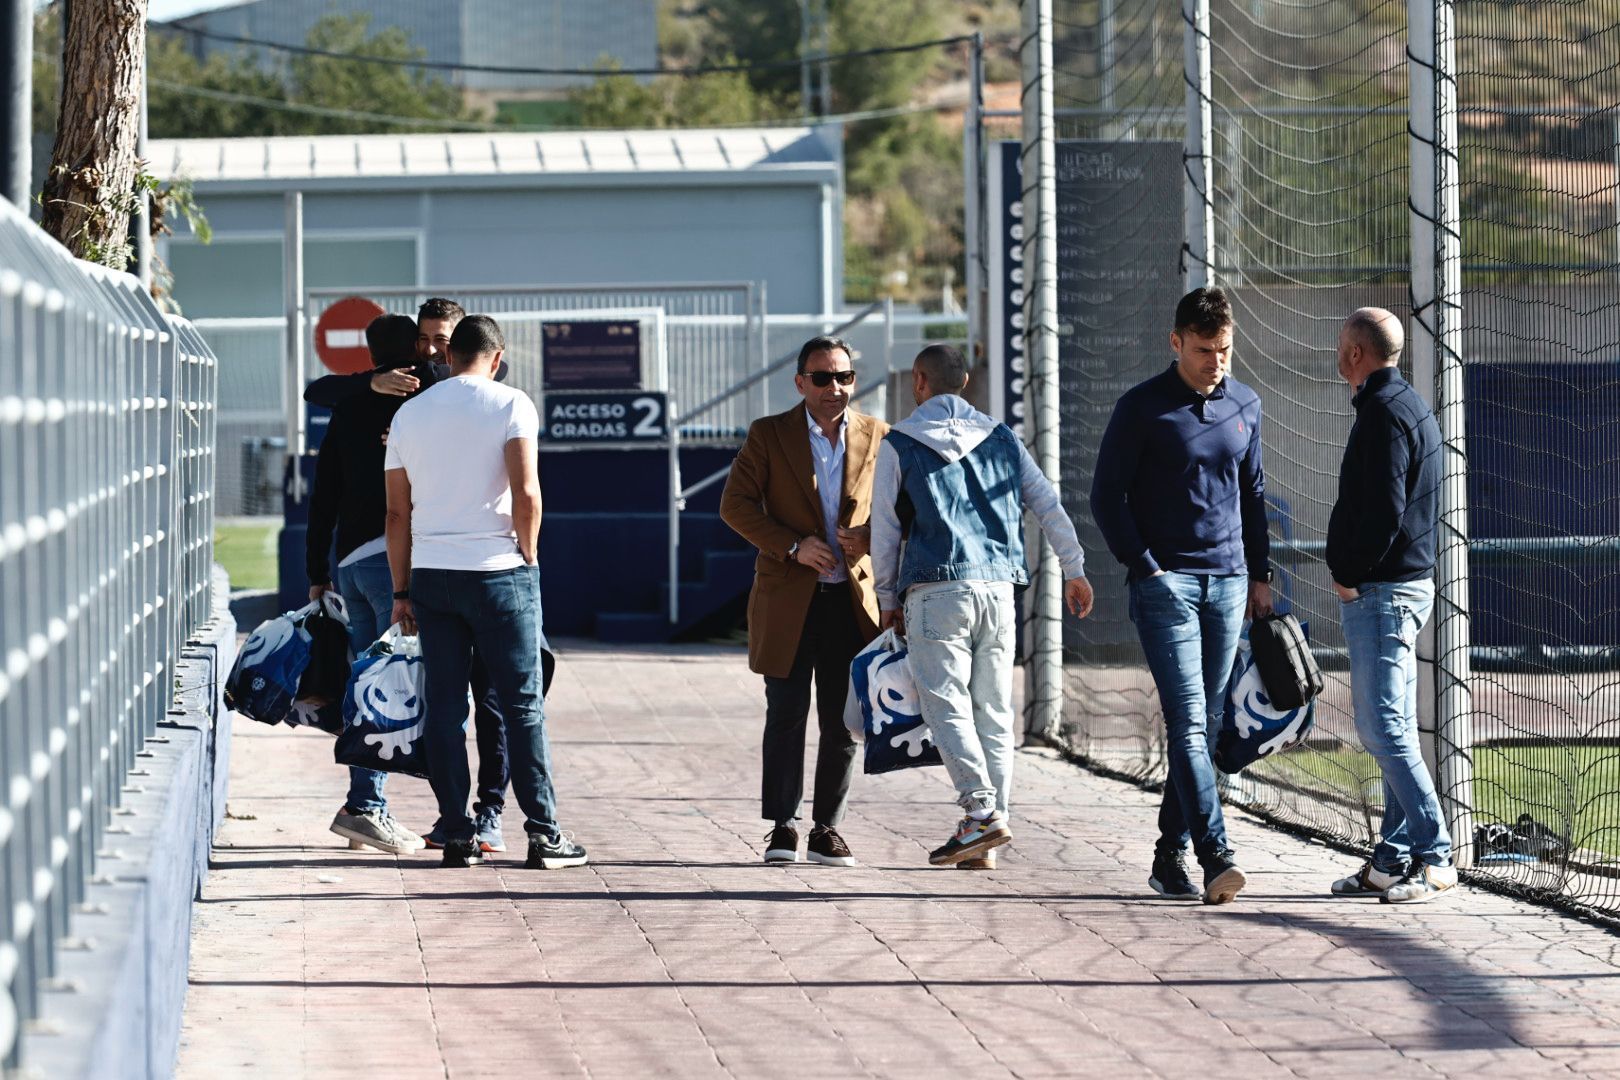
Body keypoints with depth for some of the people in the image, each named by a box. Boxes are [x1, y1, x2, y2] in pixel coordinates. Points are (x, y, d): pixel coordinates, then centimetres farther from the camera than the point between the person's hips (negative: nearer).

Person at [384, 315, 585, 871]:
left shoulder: (408, 414, 10)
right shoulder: (511, 405, -3)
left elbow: (397, 512, 10)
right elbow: (526, 494, -13)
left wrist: (401, 590, 15)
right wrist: (527, 556, 1)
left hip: (430, 573, 4)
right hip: (498, 571, -3)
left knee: (444, 705, 5)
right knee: (522, 703, 1)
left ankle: (457, 835, 4)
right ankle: (543, 833, -1)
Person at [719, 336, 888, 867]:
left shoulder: (876, 437, 7)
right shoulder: (768, 434, 2)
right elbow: (735, 504, -4)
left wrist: (870, 534, -10)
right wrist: (793, 545, -15)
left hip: (852, 599, 2)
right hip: (788, 599, -2)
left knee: (843, 722, 4)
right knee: (786, 716, -4)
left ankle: (827, 829, 12)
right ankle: (781, 827, 3)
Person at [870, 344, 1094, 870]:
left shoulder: (900, 444, 3)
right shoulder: (1002, 438, 14)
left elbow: (885, 528, 5)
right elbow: (1048, 504, 14)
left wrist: (887, 597, 14)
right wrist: (1074, 571, 20)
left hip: (936, 589, -4)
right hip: (999, 586, 4)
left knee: (946, 704, -5)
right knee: (993, 710, 6)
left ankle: (981, 811, -23)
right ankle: (986, 844, 5)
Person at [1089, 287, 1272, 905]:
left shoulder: (1245, 406, 11)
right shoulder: (1142, 409, -4)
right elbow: (1107, 497, -2)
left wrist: (1260, 574, 15)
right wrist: (1145, 568, -9)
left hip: (1228, 583, 5)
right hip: (1166, 581, -5)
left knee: (1204, 725, 6)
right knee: (1187, 721, -14)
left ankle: (1170, 854, 13)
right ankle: (1216, 856, -23)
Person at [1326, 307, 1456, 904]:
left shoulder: (1384, 414, -15)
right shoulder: (1409, 407, 18)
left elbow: (1382, 512, -23)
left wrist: (1349, 575, -11)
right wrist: (1352, 572, 14)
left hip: (1380, 590, -11)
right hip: (1404, 583, 11)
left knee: (1384, 729, -12)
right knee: (1389, 730, 11)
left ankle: (1434, 857, -13)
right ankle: (1396, 859, 13)